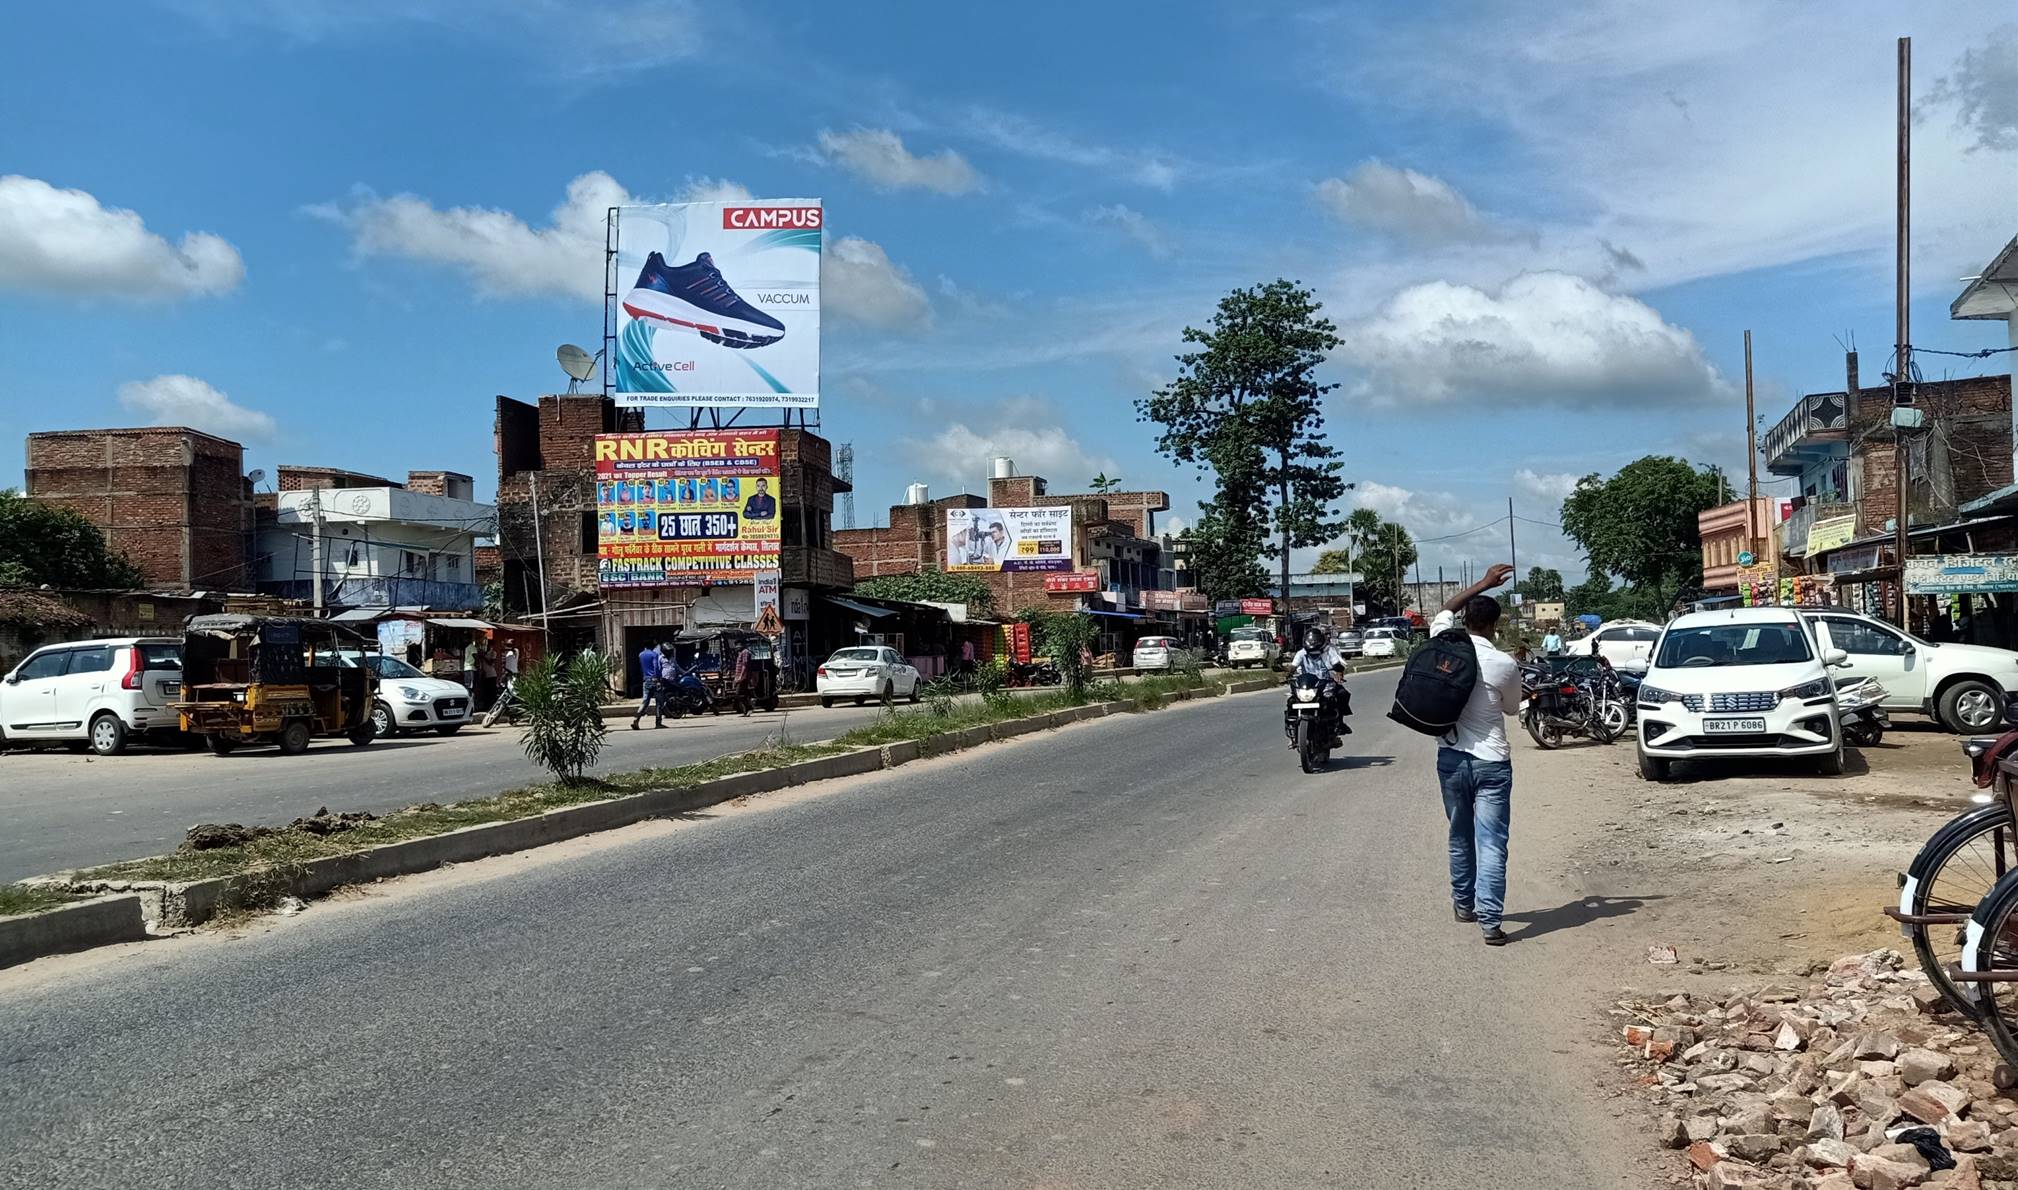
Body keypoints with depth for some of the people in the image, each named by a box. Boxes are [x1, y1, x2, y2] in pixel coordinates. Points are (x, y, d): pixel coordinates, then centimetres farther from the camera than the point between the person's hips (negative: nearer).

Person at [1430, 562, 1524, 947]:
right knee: (1491, 843, -3)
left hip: (1450, 758, 4)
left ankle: (1463, 903, 32)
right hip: (1490, 762, -4)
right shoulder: (1505, 665, -12)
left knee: (1460, 836, 19)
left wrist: (1483, 584, 19)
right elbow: (1512, 708, 8)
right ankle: (1490, 920, -9)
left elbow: (1446, 611, 19)